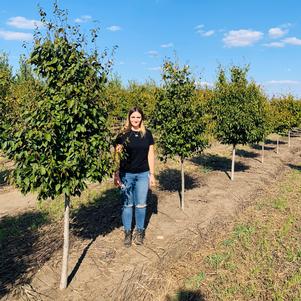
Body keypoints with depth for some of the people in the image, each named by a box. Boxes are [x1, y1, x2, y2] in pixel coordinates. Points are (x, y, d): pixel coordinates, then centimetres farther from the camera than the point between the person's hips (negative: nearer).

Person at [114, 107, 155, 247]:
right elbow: (118, 155, -3)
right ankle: (127, 232, 22)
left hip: (143, 174, 1)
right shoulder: (123, 135, -3)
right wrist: (116, 174, -8)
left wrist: (152, 174, 4)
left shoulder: (147, 134, 3)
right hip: (126, 174, -1)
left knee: (141, 204, 8)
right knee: (127, 204, 7)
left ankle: (139, 231, 26)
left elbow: (150, 155, 6)